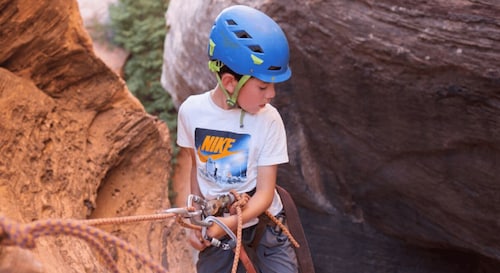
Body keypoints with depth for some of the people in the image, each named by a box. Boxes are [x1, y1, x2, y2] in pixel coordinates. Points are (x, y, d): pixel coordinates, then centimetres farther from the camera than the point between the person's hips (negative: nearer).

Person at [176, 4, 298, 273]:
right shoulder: (191, 110, -11)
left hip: (263, 225, -1)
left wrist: (232, 222, -30)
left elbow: (265, 193, -15)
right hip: (216, 228, 2)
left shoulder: (268, 119, -17)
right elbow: (197, 166, 4)